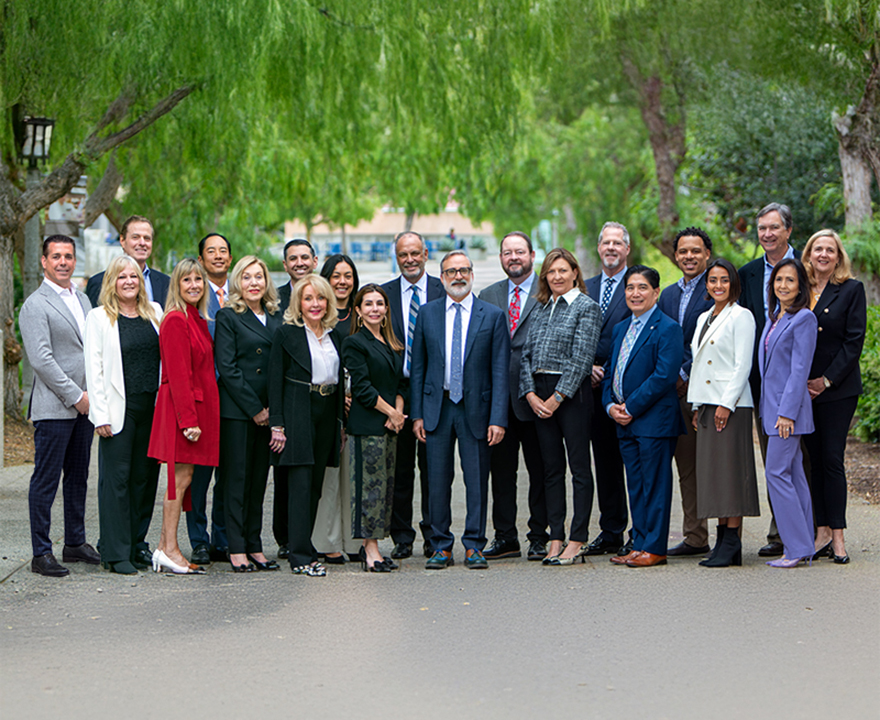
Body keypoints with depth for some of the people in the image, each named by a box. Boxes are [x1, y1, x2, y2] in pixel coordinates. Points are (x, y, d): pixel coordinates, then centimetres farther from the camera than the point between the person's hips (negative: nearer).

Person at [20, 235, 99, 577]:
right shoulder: (35, 305, -8)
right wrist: (75, 396, -15)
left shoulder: (83, 299, 16)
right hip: (53, 407, -7)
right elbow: (41, 359, -15)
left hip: (84, 404, 7)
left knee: (78, 477, 13)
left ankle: (75, 544, 23)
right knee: (46, 480, -3)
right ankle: (41, 554, 2)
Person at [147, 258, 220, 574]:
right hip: (181, 406, -9)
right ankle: (169, 549, -2)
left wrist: (197, 415, 13)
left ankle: (165, 548, 13)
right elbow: (178, 374, -17)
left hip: (198, 403, 9)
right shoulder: (175, 320, -13)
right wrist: (189, 418, -20)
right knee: (181, 477, -7)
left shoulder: (196, 320, 16)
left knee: (182, 478, 9)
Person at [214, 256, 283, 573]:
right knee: (237, 477, -2)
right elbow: (226, 367, -9)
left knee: (259, 478, 8)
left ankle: (255, 546, 13)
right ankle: (237, 549, 2)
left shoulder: (276, 318, 13)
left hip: (268, 411, 5)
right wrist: (254, 408, -11)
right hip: (237, 409, -5)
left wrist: (272, 407, 2)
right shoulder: (227, 317, -3)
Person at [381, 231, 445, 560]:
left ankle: (434, 536, 11)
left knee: (433, 465, 4)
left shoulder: (444, 291, 4)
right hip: (397, 392, 1)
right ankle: (402, 537, 12)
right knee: (399, 468, 4)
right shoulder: (384, 294, 7)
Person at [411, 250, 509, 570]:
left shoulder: (493, 315, 2)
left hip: (476, 409, -1)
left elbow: (500, 371, -1)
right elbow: (418, 366, 8)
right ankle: (441, 547, 13)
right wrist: (417, 414, 2)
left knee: (477, 480, 2)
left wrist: (498, 418, -8)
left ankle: (474, 546, 11)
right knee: (438, 481, 4)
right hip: (437, 408, 1)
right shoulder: (427, 313, 7)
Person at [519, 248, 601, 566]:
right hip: (539, 394, 6)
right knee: (551, 467, 7)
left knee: (579, 466, -2)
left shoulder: (587, 307, -4)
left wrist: (556, 398, -13)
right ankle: (556, 538, 11)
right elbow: (526, 353, 11)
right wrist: (531, 394, -3)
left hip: (572, 393, -6)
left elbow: (581, 359, -11)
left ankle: (578, 540, 0)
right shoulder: (541, 308, 15)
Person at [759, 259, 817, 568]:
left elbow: (800, 369, -15)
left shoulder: (804, 318, -11)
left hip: (789, 406, -9)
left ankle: (797, 547, -5)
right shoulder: (775, 317, 15)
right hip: (772, 405, 9)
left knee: (777, 473, -10)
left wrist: (787, 412, -18)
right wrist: (769, 411, 16)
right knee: (793, 474, 9)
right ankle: (802, 546, 12)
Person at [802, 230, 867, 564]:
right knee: (815, 461, 5)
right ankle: (823, 532, 9)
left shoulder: (852, 289, 0)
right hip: (803, 387, 4)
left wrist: (827, 380, -11)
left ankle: (837, 535, -3)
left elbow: (854, 340, -6)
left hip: (839, 387, -3)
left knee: (832, 459, -7)